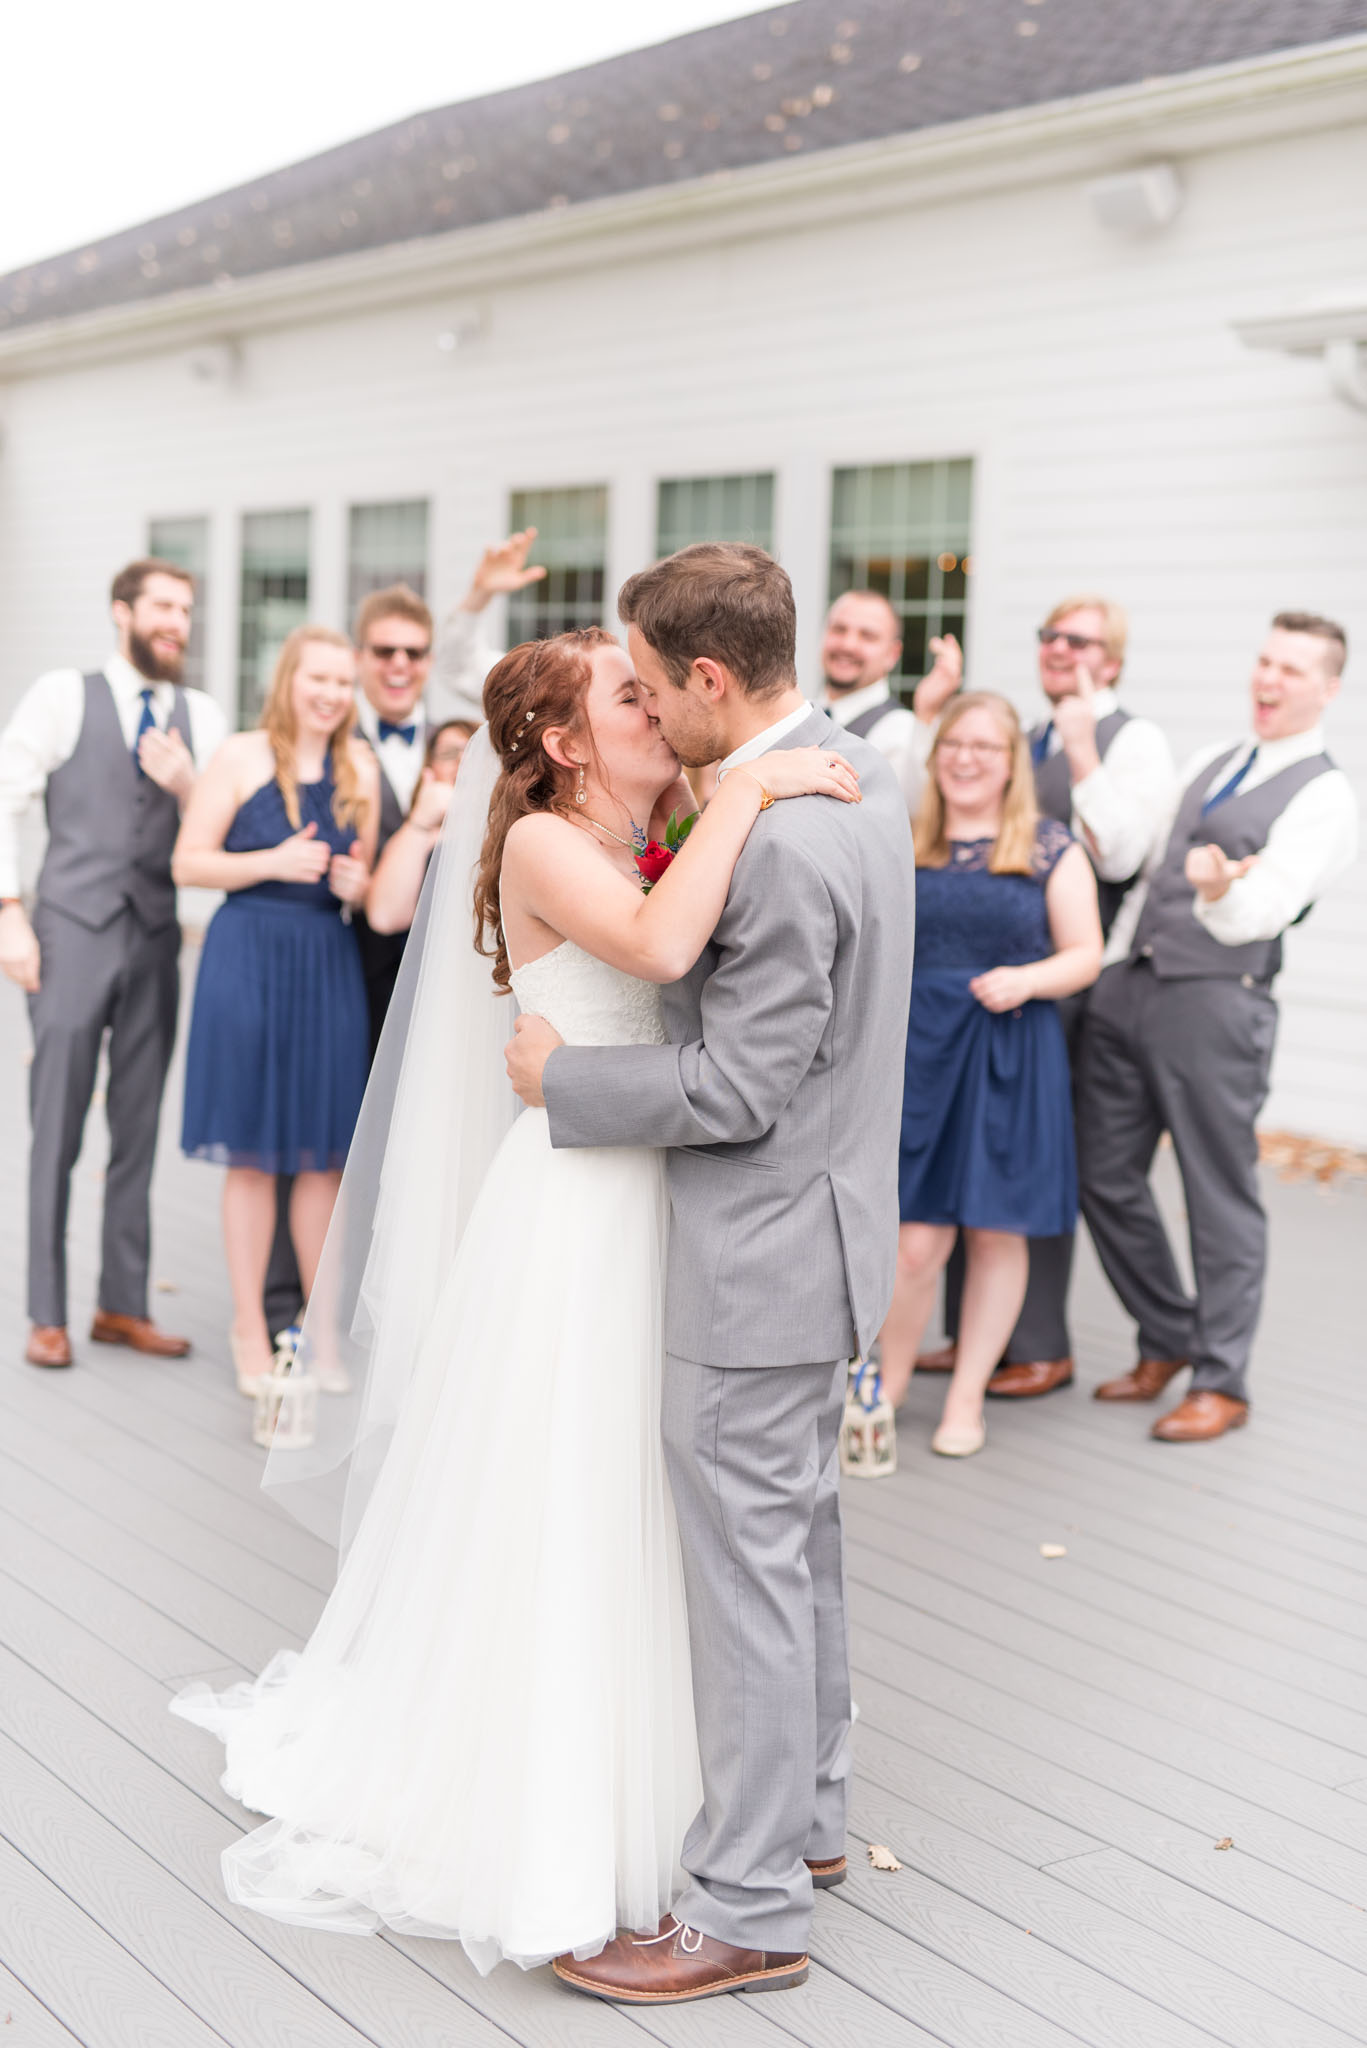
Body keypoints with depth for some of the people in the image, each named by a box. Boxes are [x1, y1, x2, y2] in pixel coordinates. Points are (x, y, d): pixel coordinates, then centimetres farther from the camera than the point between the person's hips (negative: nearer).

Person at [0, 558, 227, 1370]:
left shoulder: (202, 717, 9)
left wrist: (186, 786, -15)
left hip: (156, 938, 3)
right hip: (73, 935, -3)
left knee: (139, 1133, 9)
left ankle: (124, 1305, 19)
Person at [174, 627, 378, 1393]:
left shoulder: (361, 768, 9)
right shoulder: (241, 757, -3)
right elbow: (187, 863, -4)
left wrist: (358, 883, -4)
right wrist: (272, 863, -16)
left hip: (331, 964, 4)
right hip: (249, 956, -3)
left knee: (326, 1152, 5)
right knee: (252, 1152, 3)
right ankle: (250, 1329, 13)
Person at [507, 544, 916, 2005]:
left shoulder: (781, 846, -26)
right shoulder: (858, 772, 5)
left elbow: (736, 1089, -24)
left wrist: (558, 1077, -11)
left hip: (757, 1258, -10)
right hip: (818, 1232, 10)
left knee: (747, 1575, 1)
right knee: (799, 1539, 22)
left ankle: (746, 1909, 14)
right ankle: (806, 1812, 39)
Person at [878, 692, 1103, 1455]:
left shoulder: (1051, 848, 3)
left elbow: (1085, 956, 1)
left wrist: (1027, 979, -16)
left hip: (1013, 1057, 0)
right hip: (920, 1050, 1)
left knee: (997, 1233, 5)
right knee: (919, 1242, -4)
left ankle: (967, 1399, 18)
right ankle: (889, 1385, 18)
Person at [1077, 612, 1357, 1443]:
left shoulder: (1324, 795, -5)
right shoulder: (1208, 762, 19)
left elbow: (1262, 911, -18)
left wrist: (1222, 889, -39)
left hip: (1216, 1003, -7)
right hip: (1128, 984, 7)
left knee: (1222, 1195, 0)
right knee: (1106, 1177, 10)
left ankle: (1222, 1383, 12)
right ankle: (1168, 1341, 28)